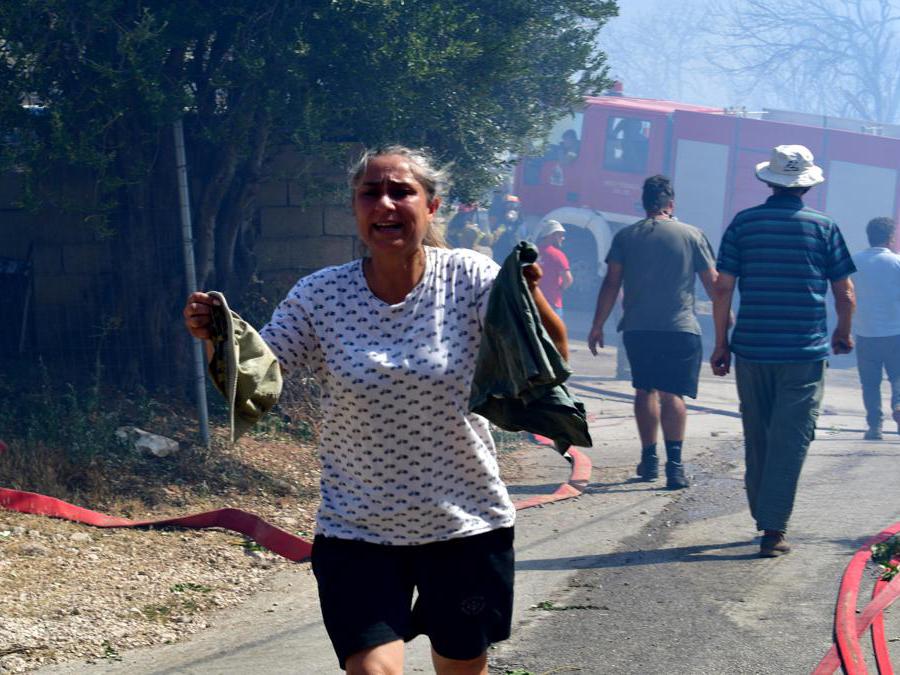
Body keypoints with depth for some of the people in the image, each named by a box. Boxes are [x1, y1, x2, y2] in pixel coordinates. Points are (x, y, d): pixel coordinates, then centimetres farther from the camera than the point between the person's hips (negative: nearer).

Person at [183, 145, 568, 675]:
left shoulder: (469, 278, -8)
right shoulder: (320, 296, -5)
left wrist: (529, 296, -37)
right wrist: (215, 339, -25)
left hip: (466, 526, 0)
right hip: (358, 529, 0)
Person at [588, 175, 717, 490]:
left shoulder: (626, 236, 5)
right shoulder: (692, 236, 1)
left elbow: (611, 283, 1)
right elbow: (713, 283, 5)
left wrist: (597, 326, 7)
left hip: (637, 328, 2)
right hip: (681, 328, -1)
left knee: (645, 390, 15)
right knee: (672, 394, -4)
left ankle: (649, 459, 18)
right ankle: (674, 463, -16)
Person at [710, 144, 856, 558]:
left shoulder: (743, 224, 2)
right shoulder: (824, 227, -1)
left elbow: (722, 290, -1)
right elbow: (845, 294, 1)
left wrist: (721, 343, 8)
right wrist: (843, 333, 20)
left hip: (751, 349, 2)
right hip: (805, 352, -2)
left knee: (757, 436, 15)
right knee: (790, 439, -2)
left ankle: (763, 517, 25)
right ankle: (773, 529, -8)